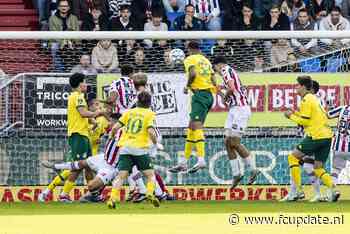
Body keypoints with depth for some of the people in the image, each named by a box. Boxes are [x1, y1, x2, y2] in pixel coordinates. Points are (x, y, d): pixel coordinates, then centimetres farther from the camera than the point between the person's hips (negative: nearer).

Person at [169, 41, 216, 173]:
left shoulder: (190, 59, 0)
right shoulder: (206, 61, 21)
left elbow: (193, 73, -19)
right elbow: (214, 81, 16)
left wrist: (187, 86, -6)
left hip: (199, 94, -8)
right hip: (209, 95, 8)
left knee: (196, 126, -19)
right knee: (191, 128, 15)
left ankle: (201, 160, -36)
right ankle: (183, 162, 19)